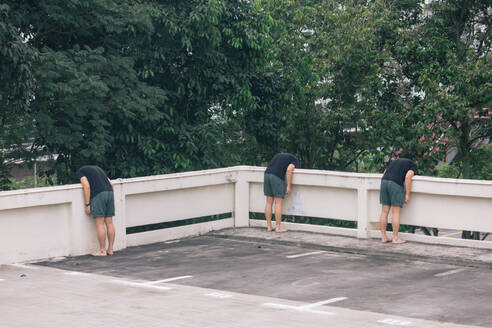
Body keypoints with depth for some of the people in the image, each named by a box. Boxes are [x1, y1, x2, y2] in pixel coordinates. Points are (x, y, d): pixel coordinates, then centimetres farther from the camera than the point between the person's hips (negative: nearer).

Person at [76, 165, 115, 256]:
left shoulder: (80, 171, 11)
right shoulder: (97, 168, 31)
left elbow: (86, 186, -5)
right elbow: (111, 184, 24)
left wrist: (87, 205, -4)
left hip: (98, 194, -7)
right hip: (110, 192, 7)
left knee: (99, 224, -3)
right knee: (109, 222, 8)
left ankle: (102, 250, -2)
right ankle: (110, 249, 11)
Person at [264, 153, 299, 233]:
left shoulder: (279, 155, 31)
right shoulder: (295, 161, 10)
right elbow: (289, 170, -8)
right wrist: (288, 186, -8)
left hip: (267, 174, 6)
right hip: (278, 178, -6)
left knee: (269, 202, 10)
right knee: (278, 203, 0)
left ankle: (269, 227, 13)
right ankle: (278, 227, 2)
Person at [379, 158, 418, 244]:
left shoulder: (395, 161, 31)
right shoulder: (413, 166, 11)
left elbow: (384, 174, 24)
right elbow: (408, 177, -7)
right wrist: (407, 194, -6)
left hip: (384, 182, 6)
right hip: (396, 184, -6)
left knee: (384, 211, 9)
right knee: (396, 212, 0)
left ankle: (383, 237, 13)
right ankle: (395, 238, 3)